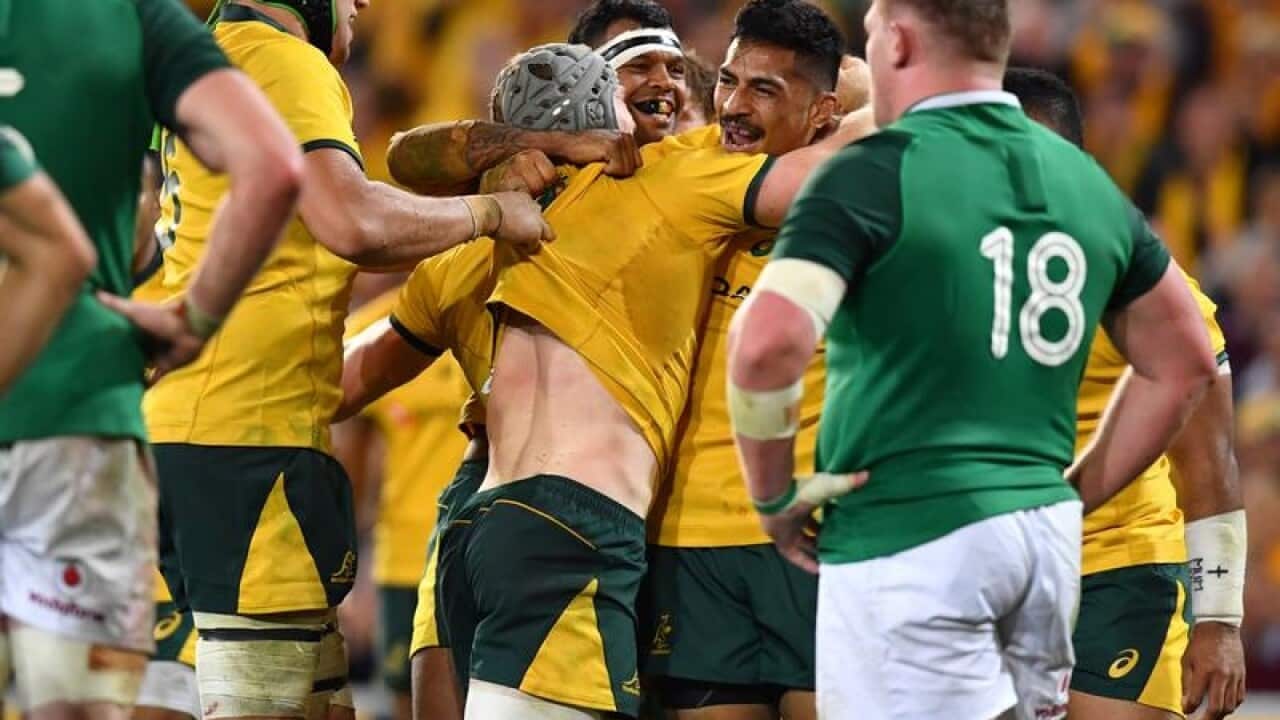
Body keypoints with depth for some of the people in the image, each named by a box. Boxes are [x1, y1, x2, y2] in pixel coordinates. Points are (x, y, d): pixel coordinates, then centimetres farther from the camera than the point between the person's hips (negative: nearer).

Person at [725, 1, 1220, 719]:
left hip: (906, 542, -7)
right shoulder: (1089, 184, 11)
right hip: (1049, 537, 7)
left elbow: (768, 345, -22)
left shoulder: (875, 175, -9)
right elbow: (1184, 364, 20)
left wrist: (774, 495, -7)